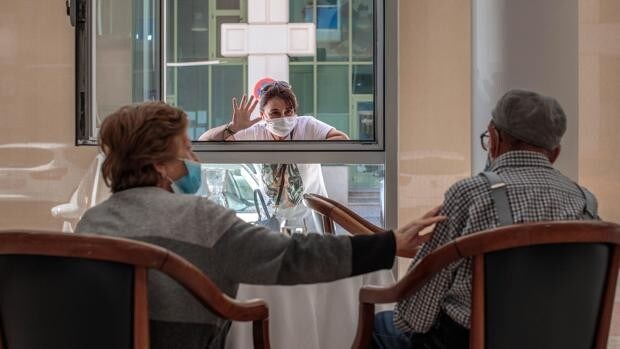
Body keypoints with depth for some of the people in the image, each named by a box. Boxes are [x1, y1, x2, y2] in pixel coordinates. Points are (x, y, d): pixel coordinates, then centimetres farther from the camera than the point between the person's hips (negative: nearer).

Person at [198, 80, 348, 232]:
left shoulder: (307, 126, -18)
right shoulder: (255, 133, -11)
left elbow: (344, 141, -33)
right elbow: (203, 143, -14)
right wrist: (233, 127, -32)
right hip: (272, 216, 2)